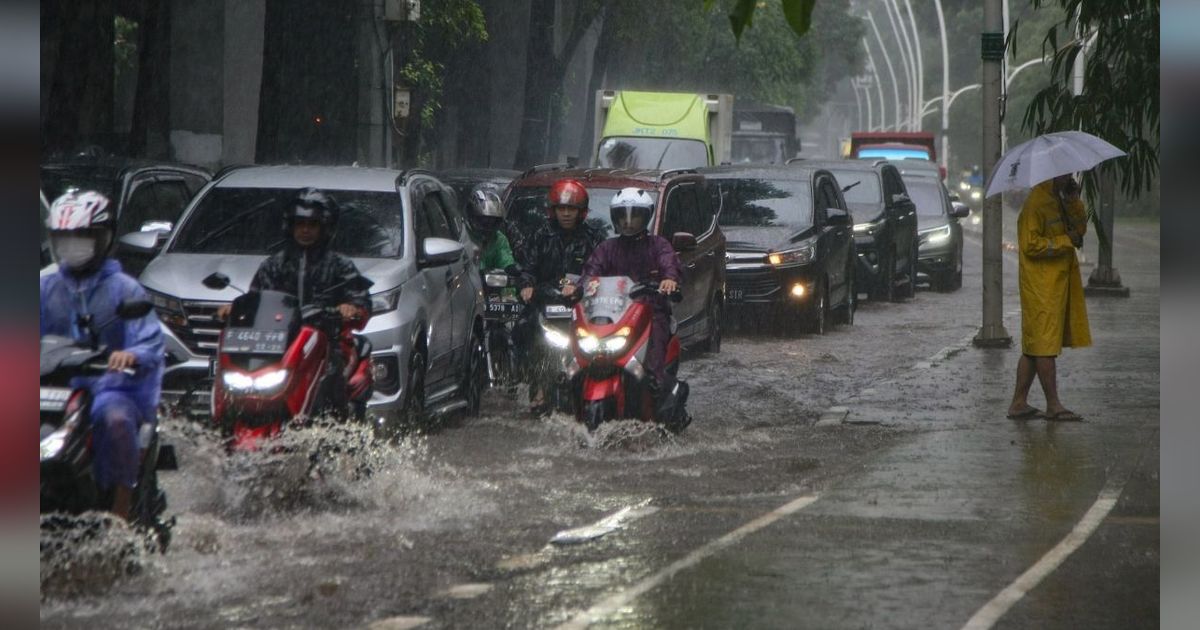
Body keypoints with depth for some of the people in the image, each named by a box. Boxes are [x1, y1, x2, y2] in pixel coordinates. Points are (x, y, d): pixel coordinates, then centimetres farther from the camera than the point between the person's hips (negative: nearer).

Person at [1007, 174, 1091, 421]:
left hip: (1059, 284, 10)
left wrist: (1073, 201, -4)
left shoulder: (1058, 199, 15)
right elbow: (1030, 245, -19)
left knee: (1034, 346, 11)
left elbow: (1080, 229, 10)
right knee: (1045, 345, -4)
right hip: (1042, 287, -10)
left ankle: (1018, 404, 14)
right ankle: (1053, 406, -1)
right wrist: (1066, 241, -14)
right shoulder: (1036, 203, -14)